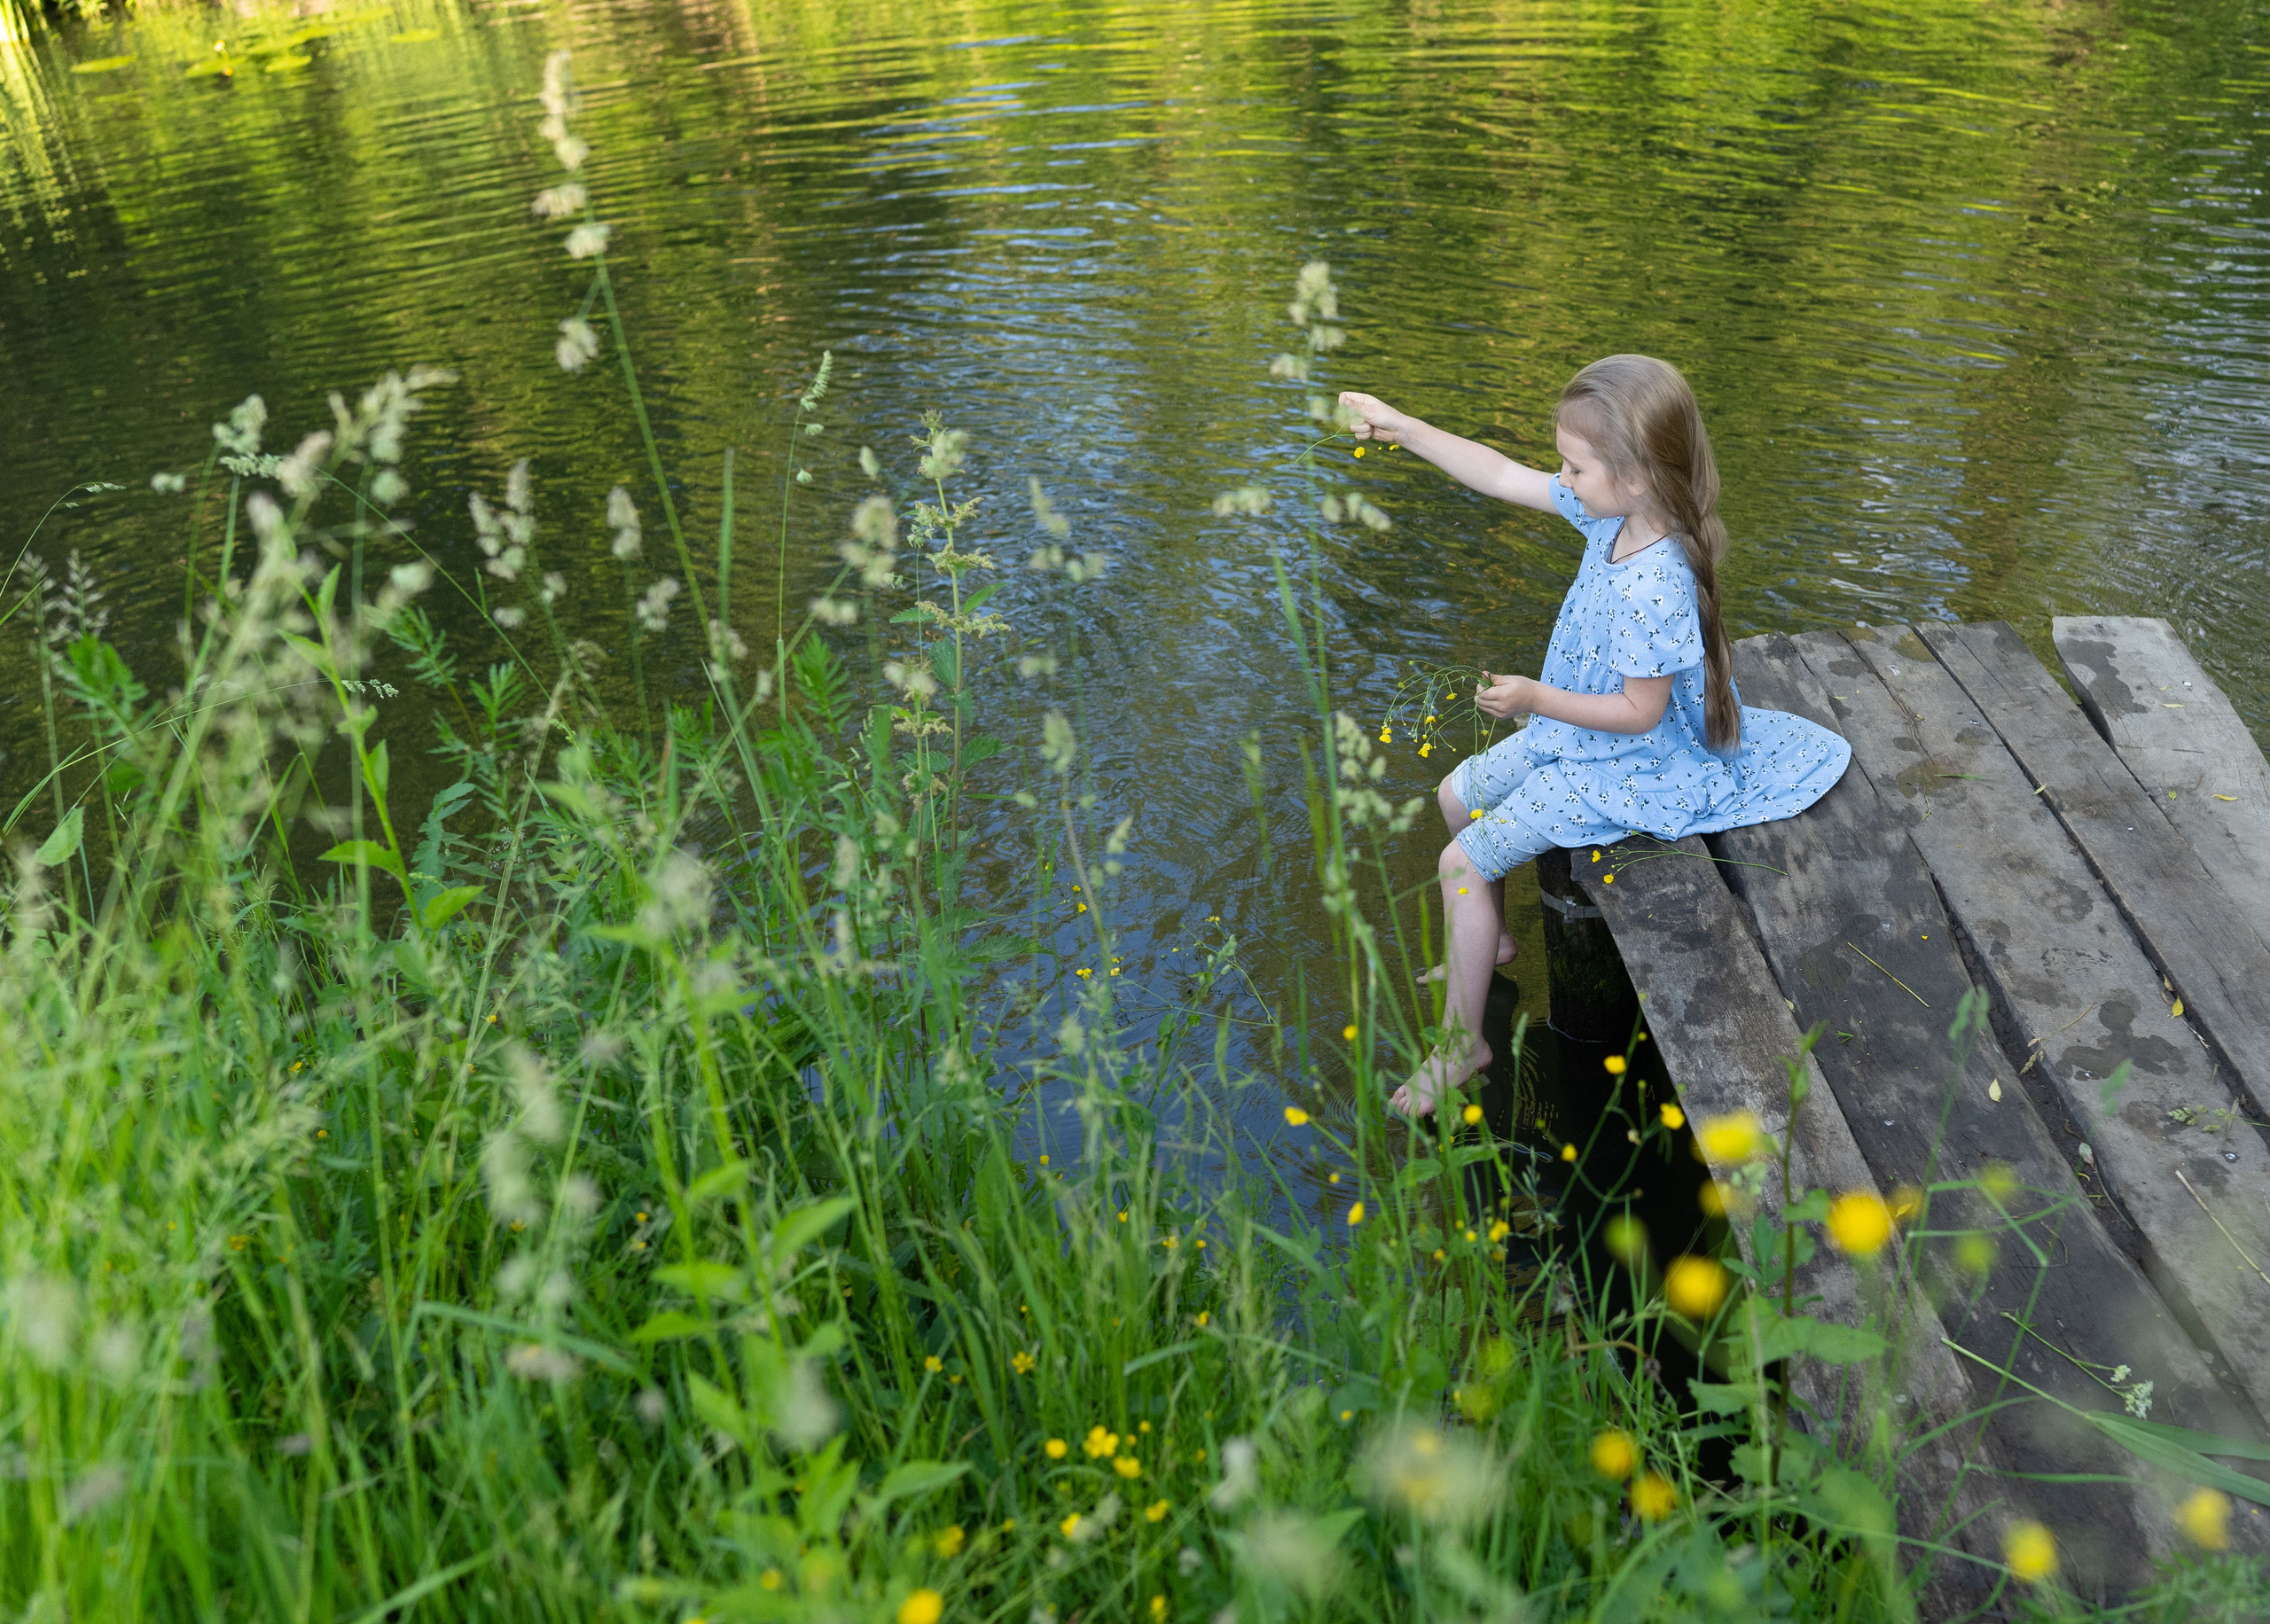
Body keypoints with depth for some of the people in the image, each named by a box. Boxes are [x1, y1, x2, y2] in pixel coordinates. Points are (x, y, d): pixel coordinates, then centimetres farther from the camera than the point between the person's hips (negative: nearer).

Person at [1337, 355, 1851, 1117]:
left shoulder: (1655, 588, -36)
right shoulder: (1613, 513, -9)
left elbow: (1640, 712, -29)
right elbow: (1503, 477, -2)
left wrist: (1538, 700, -29)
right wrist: (1402, 427, -4)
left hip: (1625, 765, -10)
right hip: (1577, 733, 10)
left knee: (1463, 861, -11)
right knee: (1458, 794, 20)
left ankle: (1461, 1039, 5)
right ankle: (1490, 938, 40)